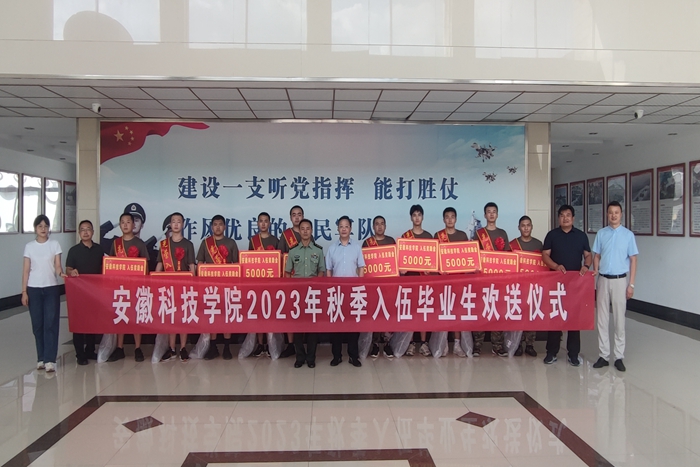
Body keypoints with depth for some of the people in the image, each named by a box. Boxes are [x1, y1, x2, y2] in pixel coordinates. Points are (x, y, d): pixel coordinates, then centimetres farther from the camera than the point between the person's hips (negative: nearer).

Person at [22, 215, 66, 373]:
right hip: (34, 289, 1)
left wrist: (61, 273, -24)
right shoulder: (29, 246, 4)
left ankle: (50, 359, -4)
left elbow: (57, 266, -1)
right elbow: (26, 270, 4)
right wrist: (24, 291, 0)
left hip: (51, 288, -1)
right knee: (37, 324, 5)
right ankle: (41, 358, 14)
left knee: (51, 323, -5)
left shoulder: (55, 245, 2)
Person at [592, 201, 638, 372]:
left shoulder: (628, 234, -1)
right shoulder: (601, 233, 4)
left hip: (620, 280, -2)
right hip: (603, 280, 2)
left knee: (619, 319, 4)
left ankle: (619, 357, 13)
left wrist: (631, 284, -5)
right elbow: (596, 256, 8)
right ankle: (603, 355, 14)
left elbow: (633, 260, -1)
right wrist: (595, 271, -10)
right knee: (602, 319, 6)